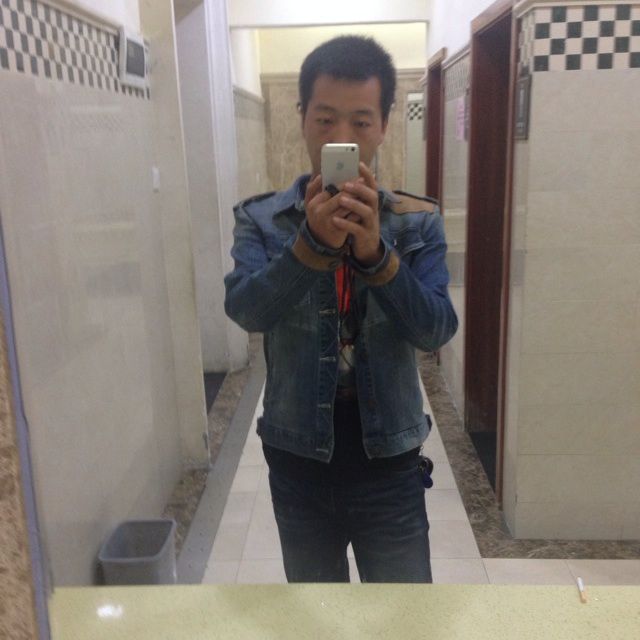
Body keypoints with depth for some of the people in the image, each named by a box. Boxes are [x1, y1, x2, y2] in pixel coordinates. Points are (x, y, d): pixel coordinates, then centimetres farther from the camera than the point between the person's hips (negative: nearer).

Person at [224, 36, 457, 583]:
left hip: (389, 464, 0)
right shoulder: (262, 219, -6)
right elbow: (246, 310, -21)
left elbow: (436, 329, -17)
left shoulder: (419, 221, -6)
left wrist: (375, 250, -32)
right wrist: (313, 241, -36)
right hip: (299, 464, 1)